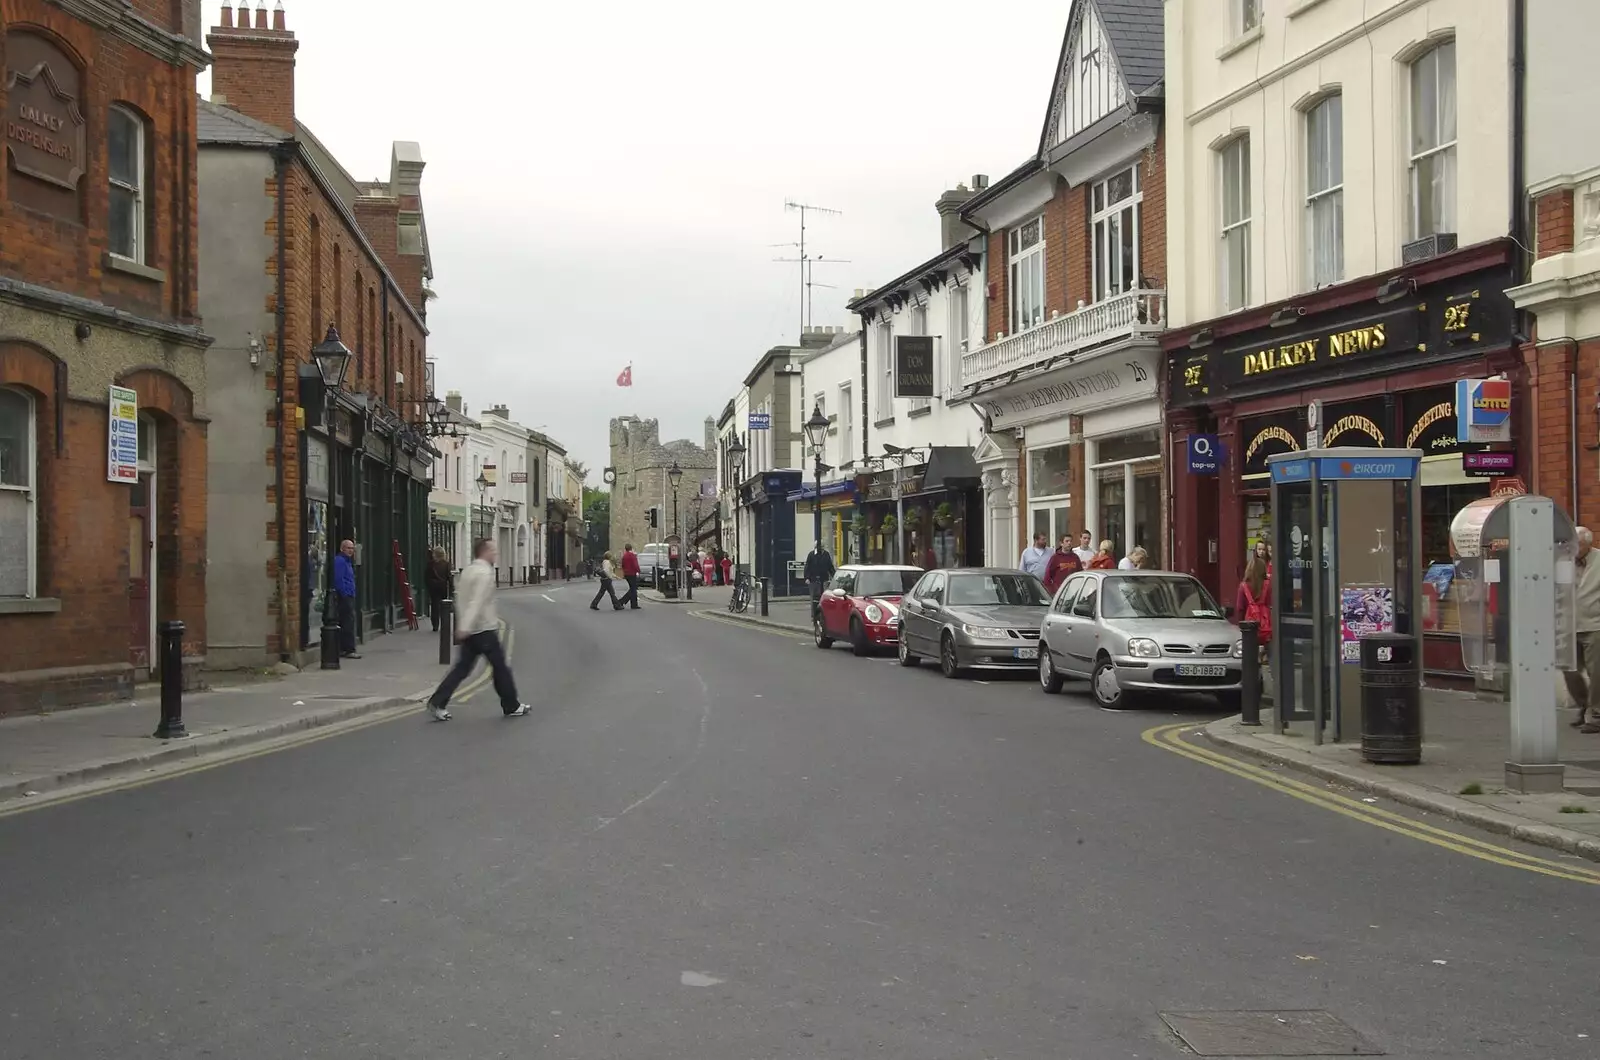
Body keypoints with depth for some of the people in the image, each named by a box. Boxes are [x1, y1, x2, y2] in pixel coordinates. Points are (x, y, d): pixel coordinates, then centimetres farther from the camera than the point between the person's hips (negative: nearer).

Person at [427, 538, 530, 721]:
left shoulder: (468, 571, 13)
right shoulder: (485, 573, -15)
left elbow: (461, 599, 19)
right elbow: (477, 602, -24)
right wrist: (465, 627, -31)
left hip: (469, 630, 8)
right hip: (485, 630, -8)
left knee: (462, 668, 7)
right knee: (500, 667, 4)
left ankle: (437, 703, -2)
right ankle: (511, 706, 14)